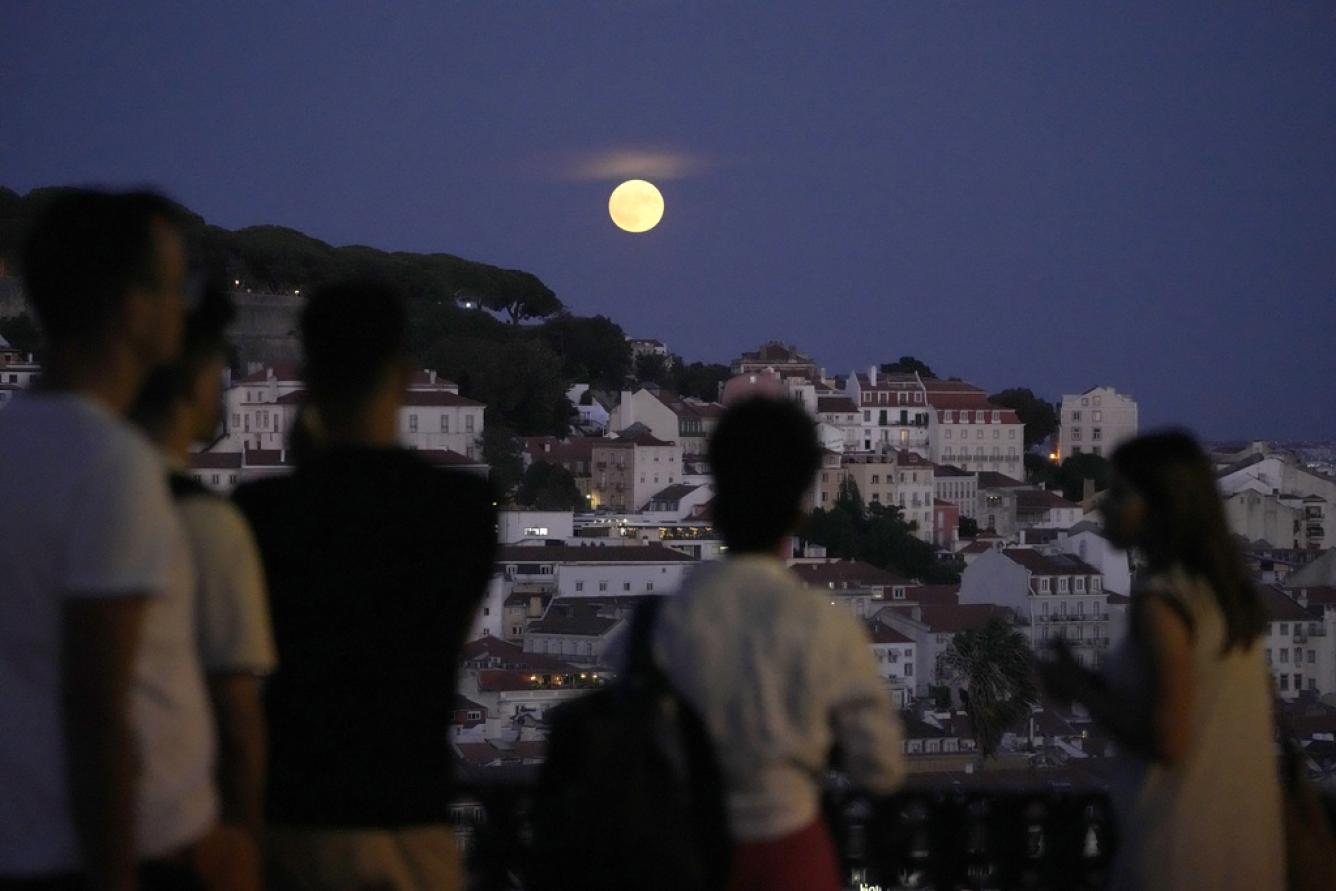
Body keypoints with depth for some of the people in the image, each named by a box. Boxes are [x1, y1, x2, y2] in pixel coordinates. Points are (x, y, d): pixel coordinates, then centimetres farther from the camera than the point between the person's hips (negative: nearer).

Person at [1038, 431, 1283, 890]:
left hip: (1186, 843, -8)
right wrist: (1099, 684, 13)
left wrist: (1080, 688, -6)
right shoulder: (1226, 589, 8)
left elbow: (1166, 740, -19)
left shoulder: (1160, 602, -17)